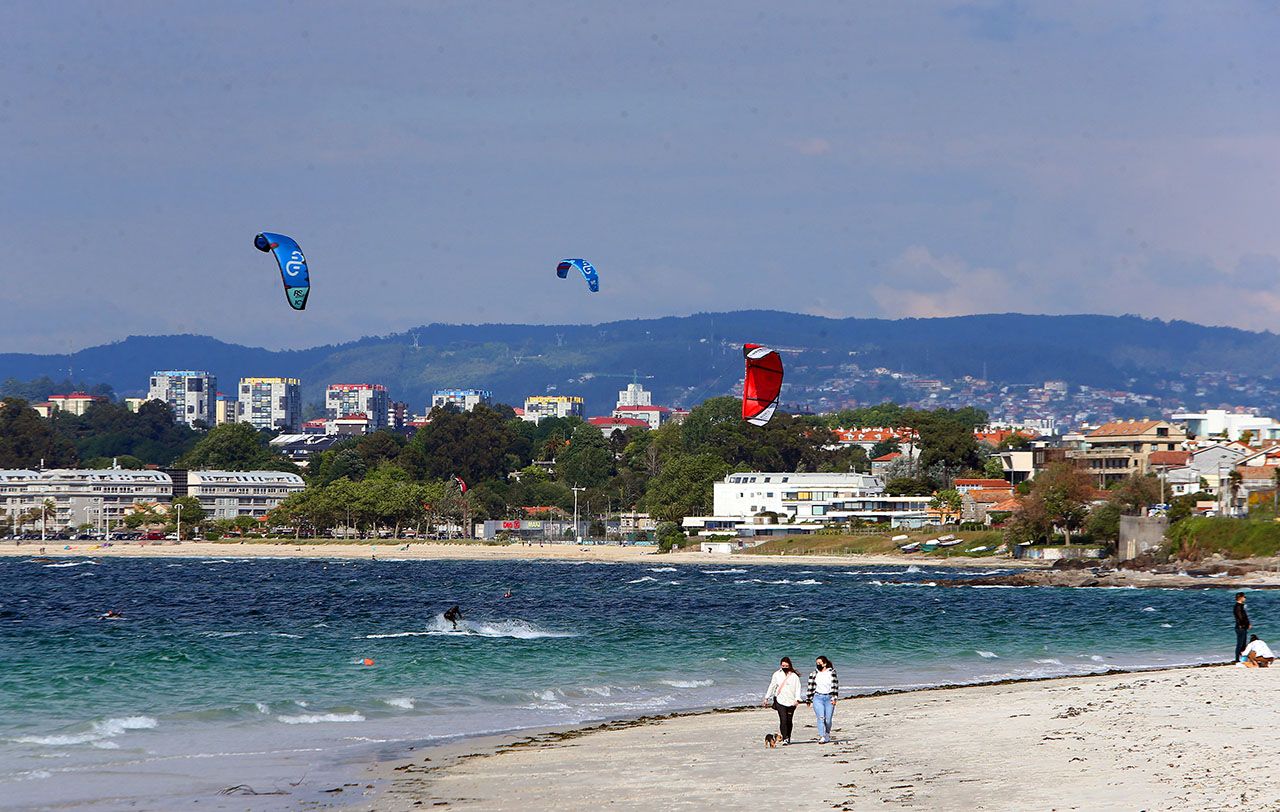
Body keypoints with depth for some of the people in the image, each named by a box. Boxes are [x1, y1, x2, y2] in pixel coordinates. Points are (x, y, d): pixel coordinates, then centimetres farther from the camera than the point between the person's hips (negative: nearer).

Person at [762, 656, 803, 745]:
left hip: (791, 701, 0)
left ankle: (788, 738, 21)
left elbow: (798, 688, -2)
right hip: (780, 701, 0)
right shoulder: (777, 674, 7)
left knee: (789, 721, 6)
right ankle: (784, 739, -14)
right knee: (783, 720, -12)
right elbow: (772, 686, 14)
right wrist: (767, 698, 15)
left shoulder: (794, 676, 1)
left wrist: (797, 699, -14)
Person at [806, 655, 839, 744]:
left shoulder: (832, 673, 3)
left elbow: (835, 686, 0)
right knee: (821, 717, -16)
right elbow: (811, 687, 11)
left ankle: (827, 736, 22)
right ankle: (822, 737, -24)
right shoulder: (813, 674, 8)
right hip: (818, 698, 0)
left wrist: (834, 698, -7)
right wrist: (809, 699, 11)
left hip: (829, 698, 0)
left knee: (828, 719, 1)